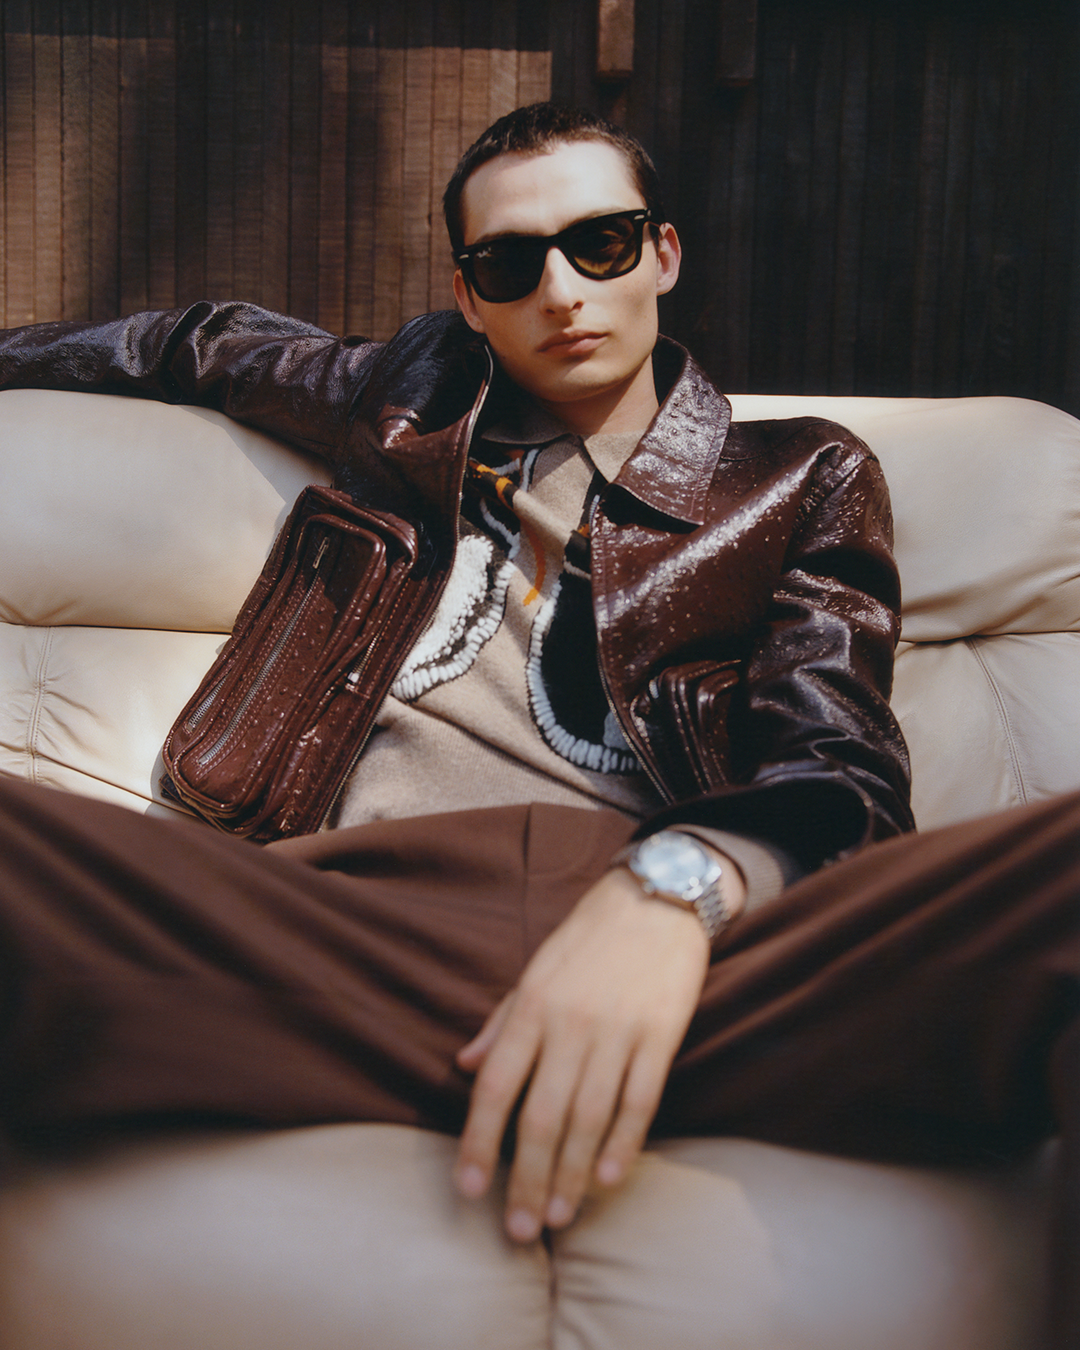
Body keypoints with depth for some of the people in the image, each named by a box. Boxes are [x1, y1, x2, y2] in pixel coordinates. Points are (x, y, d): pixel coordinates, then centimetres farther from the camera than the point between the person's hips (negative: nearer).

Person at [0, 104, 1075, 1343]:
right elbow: (214, 343, 48)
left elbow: (840, 766, 5)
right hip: (378, 907, 2)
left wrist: (672, 885, -16)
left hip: (700, 946, -1)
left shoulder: (803, 479, 21)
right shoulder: (418, 403, 28)